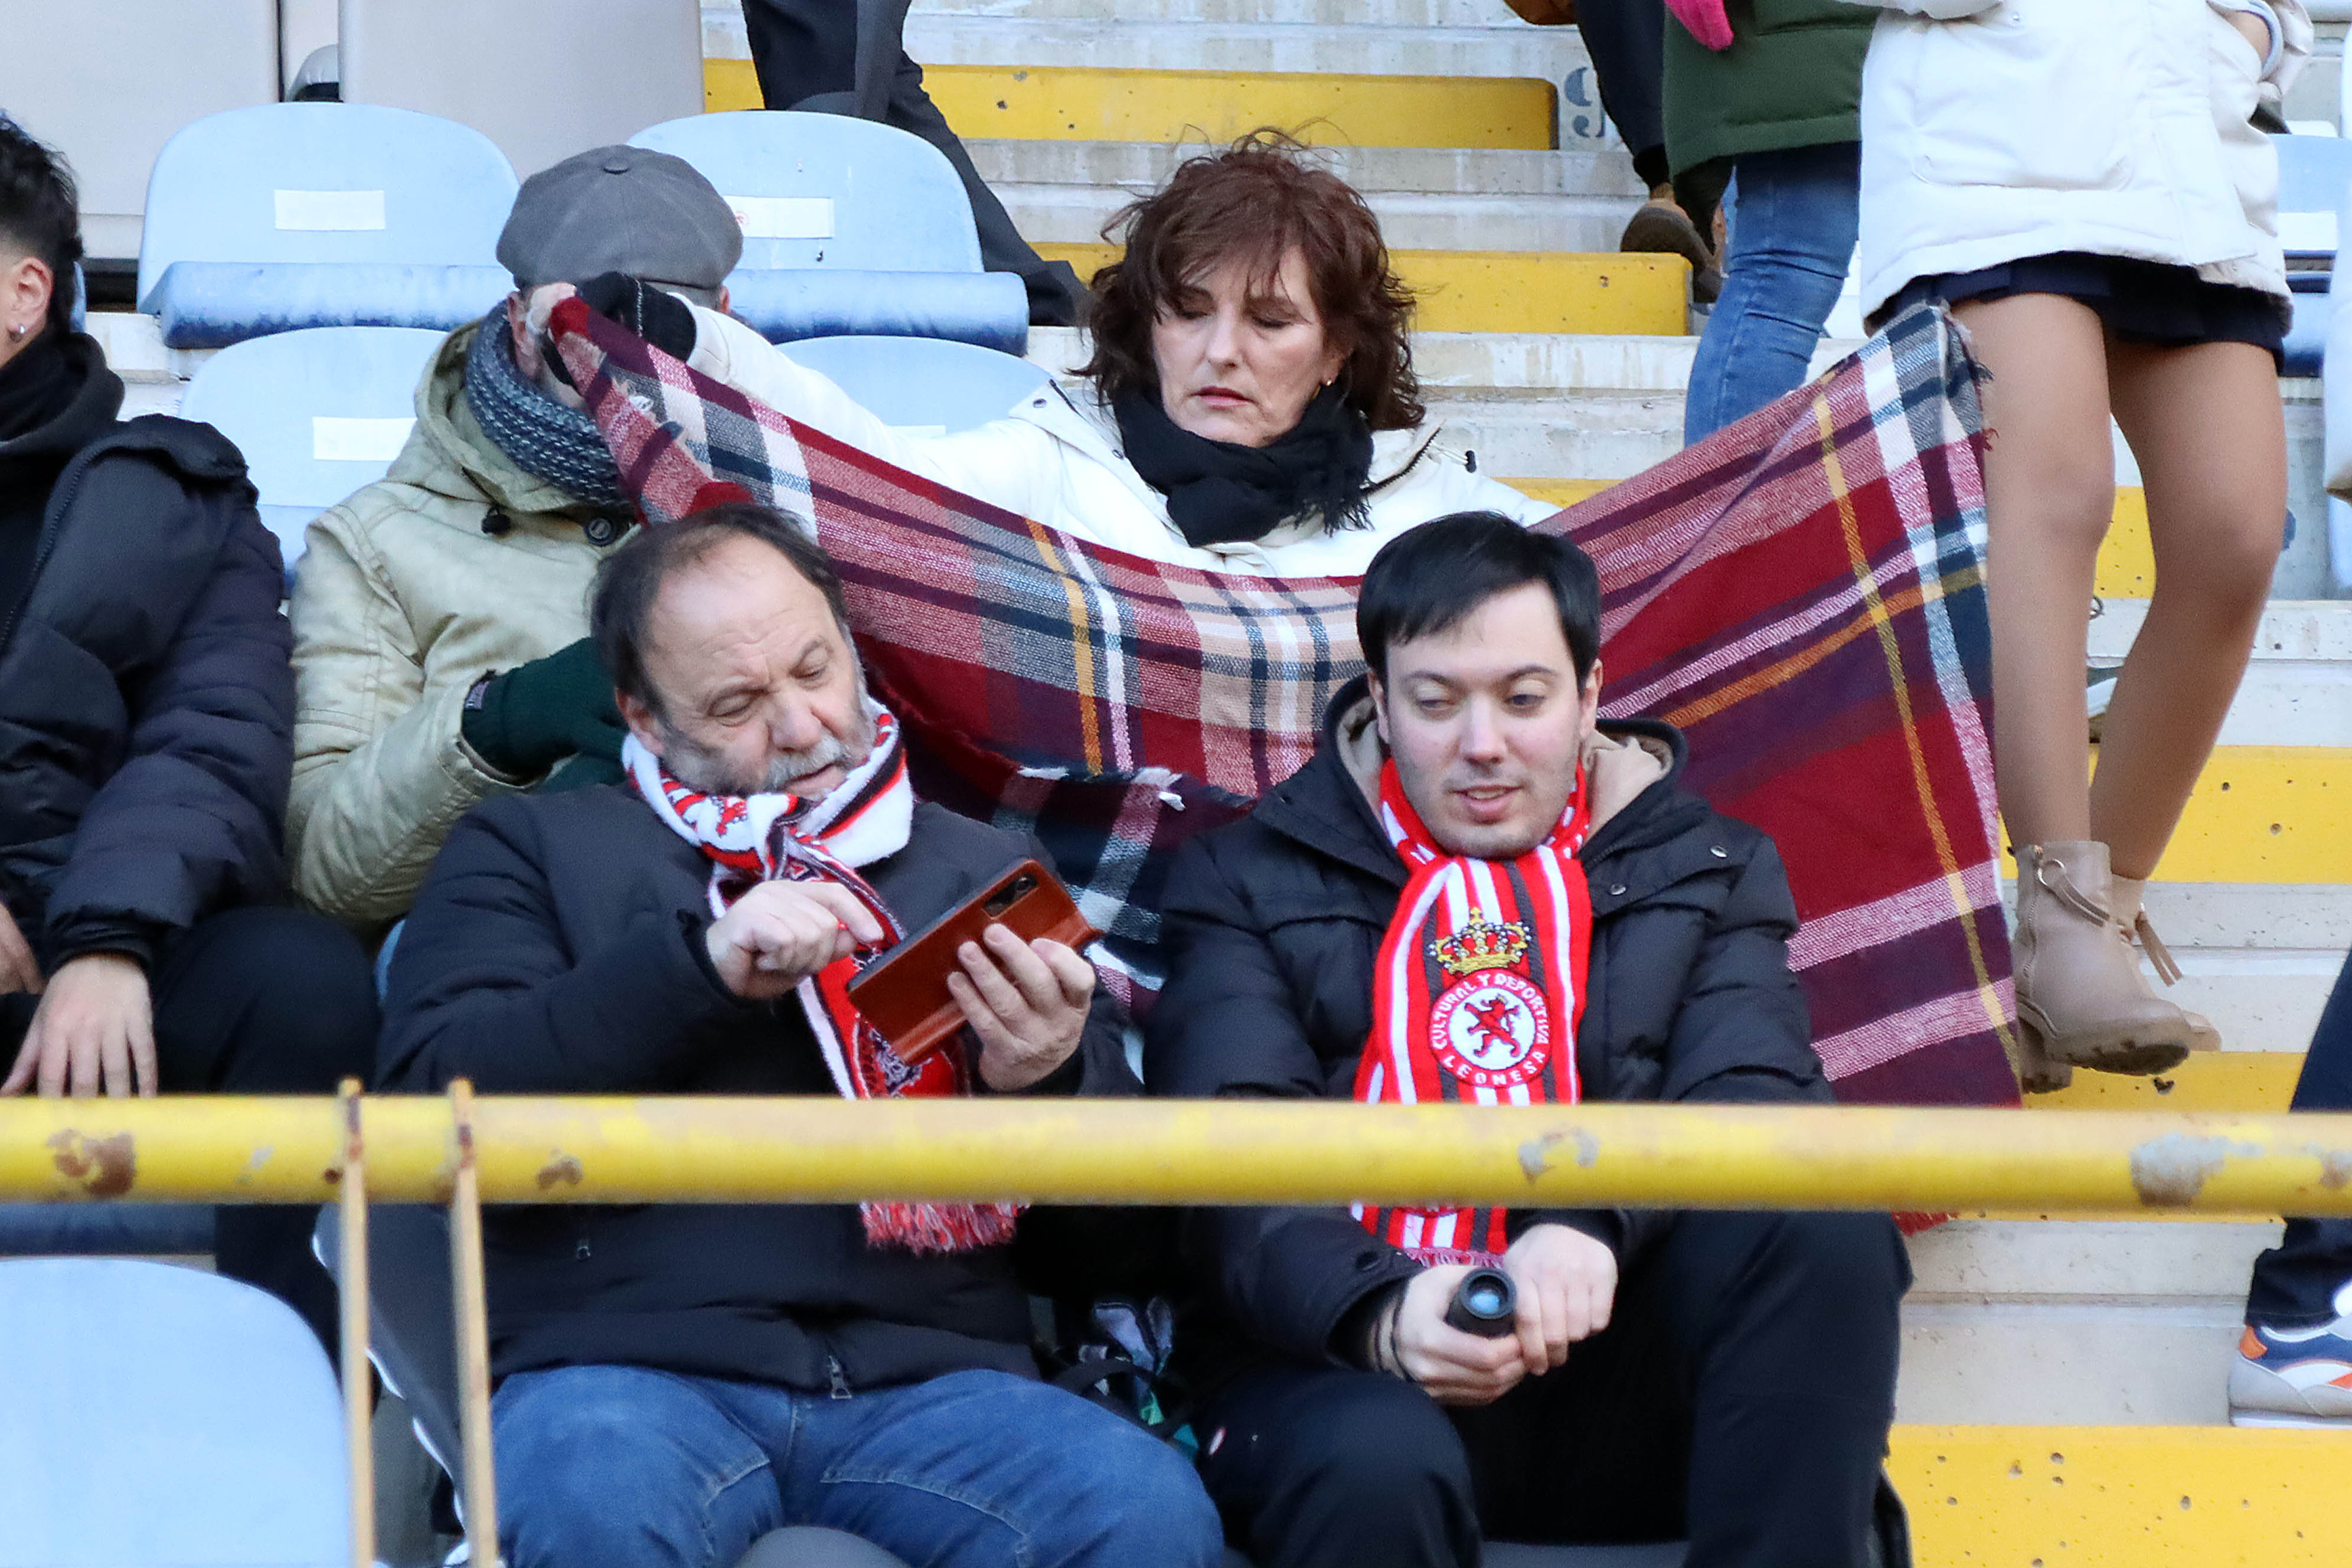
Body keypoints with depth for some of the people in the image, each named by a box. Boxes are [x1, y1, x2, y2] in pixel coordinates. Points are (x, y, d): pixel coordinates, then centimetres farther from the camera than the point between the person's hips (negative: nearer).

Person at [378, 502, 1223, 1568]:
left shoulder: (982, 871, 23)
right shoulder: (536, 846, 16)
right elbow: (436, 1097, -1)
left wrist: (1055, 1078, -6)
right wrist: (701, 962, -12)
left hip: (926, 1378, 3)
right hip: (633, 1365, -2)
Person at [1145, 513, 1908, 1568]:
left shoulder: (1706, 874, 19)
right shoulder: (1253, 882, 14)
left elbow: (1757, 1104, 1)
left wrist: (1597, 1225, -22)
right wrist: (1377, 1312, -22)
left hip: (1615, 1366, 2)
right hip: (1353, 1365, -2)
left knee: (1823, 1227, -27)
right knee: (1377, 1468, -38)